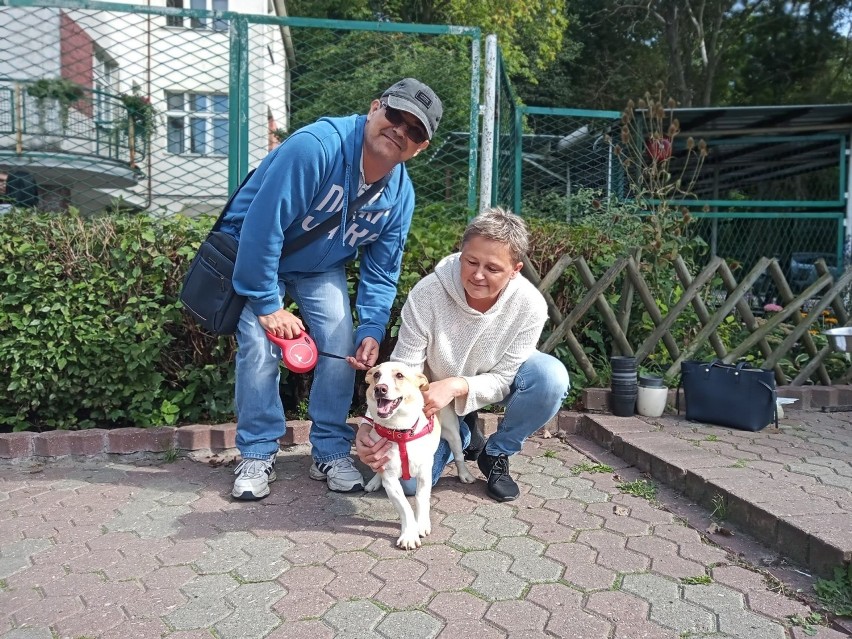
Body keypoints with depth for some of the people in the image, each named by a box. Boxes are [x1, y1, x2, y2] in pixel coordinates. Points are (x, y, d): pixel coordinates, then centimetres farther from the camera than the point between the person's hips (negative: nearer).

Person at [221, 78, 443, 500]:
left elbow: (381, 271, -5)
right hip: (255, 255, -4)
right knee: (260, 347, -16)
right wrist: (268, 305, -27)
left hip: (321, 268, 5)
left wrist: (372, 330, -17)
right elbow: (262, 226, -32)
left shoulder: (401, 195, -13)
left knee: (342, 346, -9)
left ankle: (331, 453, 8)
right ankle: (257, 456, 3)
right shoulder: (315, 147, -33)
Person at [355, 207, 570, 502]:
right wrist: (371, 423, -43)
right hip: (435, 395, 0)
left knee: (552, 376, -30)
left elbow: (502, 380, -22)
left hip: (490, 386, 1)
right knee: (411, 480, -15)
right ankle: (464, 438, 18)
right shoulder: (426, 294, -32)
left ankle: (496, 453, -4)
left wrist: (457, 386, -42)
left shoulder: (530, 305, -29)